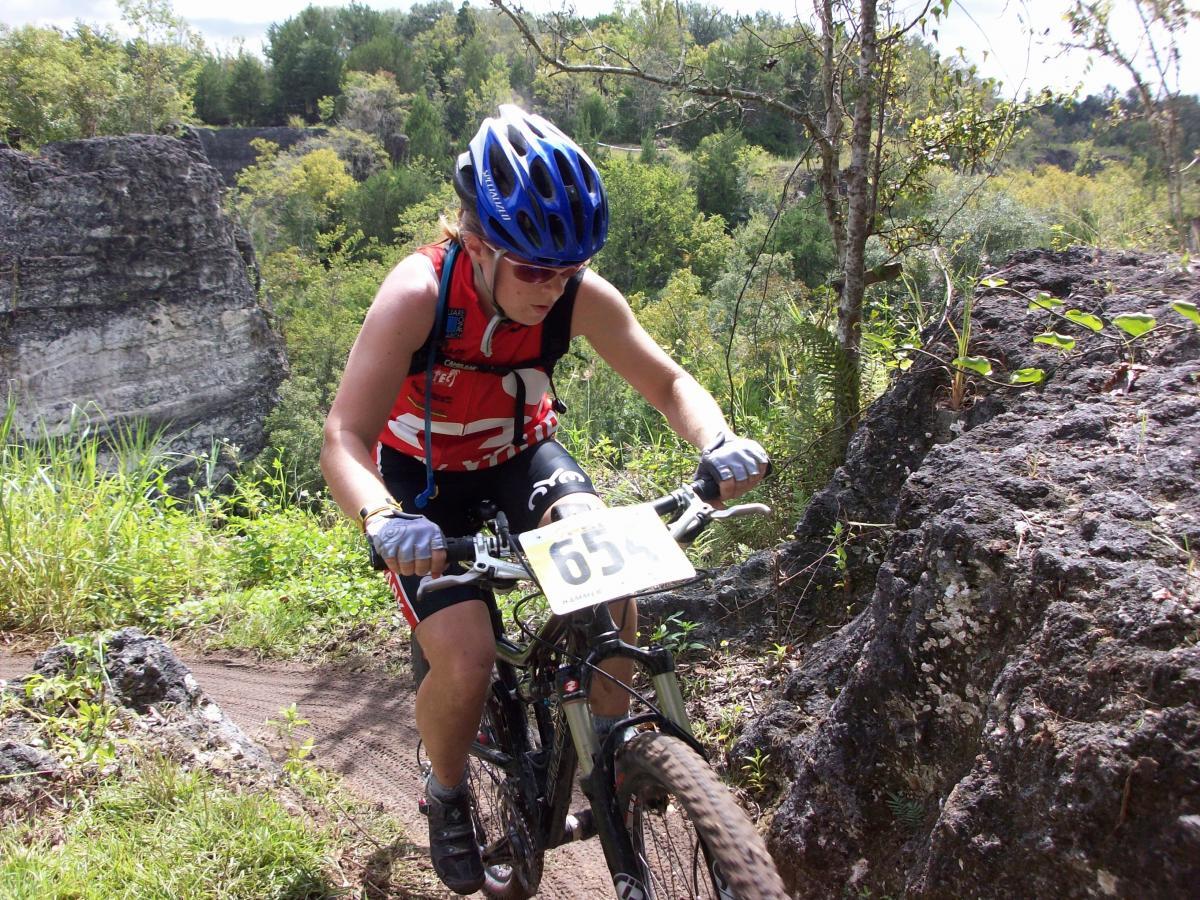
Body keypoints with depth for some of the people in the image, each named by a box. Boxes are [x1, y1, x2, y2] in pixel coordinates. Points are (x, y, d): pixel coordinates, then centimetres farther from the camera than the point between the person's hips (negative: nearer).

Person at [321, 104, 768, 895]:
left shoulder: (582, 295, -23)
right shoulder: (419, 295, -32)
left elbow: (670, 382, -15)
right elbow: (344, 441, -35)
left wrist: (718, 442, -36)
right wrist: (384, 519, -56)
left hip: (521, 452, 3)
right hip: (426, 472, -3)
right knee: (466, 664, -19)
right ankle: (447, 796, 14)